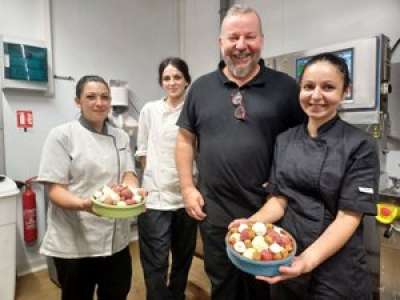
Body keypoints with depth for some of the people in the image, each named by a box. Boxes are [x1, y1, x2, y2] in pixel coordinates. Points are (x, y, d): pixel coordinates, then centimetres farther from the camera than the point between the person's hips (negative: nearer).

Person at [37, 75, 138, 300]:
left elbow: (128, 175, 0)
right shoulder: (62, 135, -7)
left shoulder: (121, 137, 7)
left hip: (116, 239, 4)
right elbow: (55, 189, -11)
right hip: (74, 242, -4)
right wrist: (83, 204, -31)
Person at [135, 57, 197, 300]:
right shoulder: (150, 110, 2)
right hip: (156, 194, -1)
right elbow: (143, 150, 7)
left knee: (183, 256, 18)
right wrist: (155, 175, 3)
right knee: (156, 262, 0)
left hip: (187, 194, 2)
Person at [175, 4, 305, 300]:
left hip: (269, 212, -1)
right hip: (214, 213, 2)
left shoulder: (285, 87, -2)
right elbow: (186, 139, 7)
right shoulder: (201, 87, 3)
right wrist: (188, 187, 0)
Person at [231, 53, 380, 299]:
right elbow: (279, 199, -1)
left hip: (336, 269, -3)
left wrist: (308, 260, -28)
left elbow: (349, 216, -15)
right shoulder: (284, 140, 1)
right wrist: (251, 223, -19)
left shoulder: (361, 145, -10)